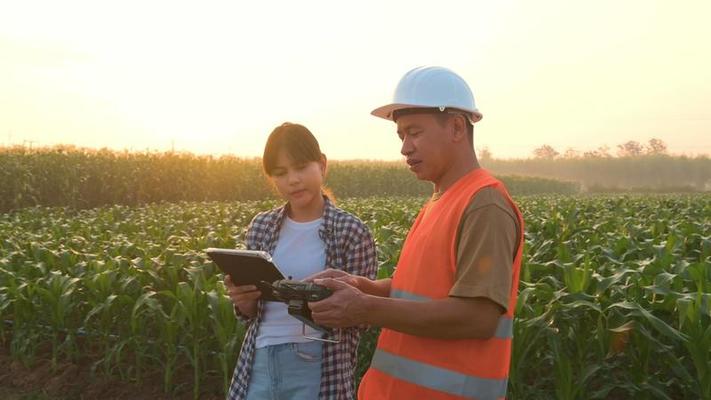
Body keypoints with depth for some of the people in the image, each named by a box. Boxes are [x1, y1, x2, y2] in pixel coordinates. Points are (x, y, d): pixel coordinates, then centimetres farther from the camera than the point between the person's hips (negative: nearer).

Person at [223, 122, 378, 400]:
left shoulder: (351, 231, -8)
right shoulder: (261, 227, 3)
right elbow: (250, 314, 9)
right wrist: (242, 298, -12)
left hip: (318, 368, -3)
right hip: (260, 362, 4)